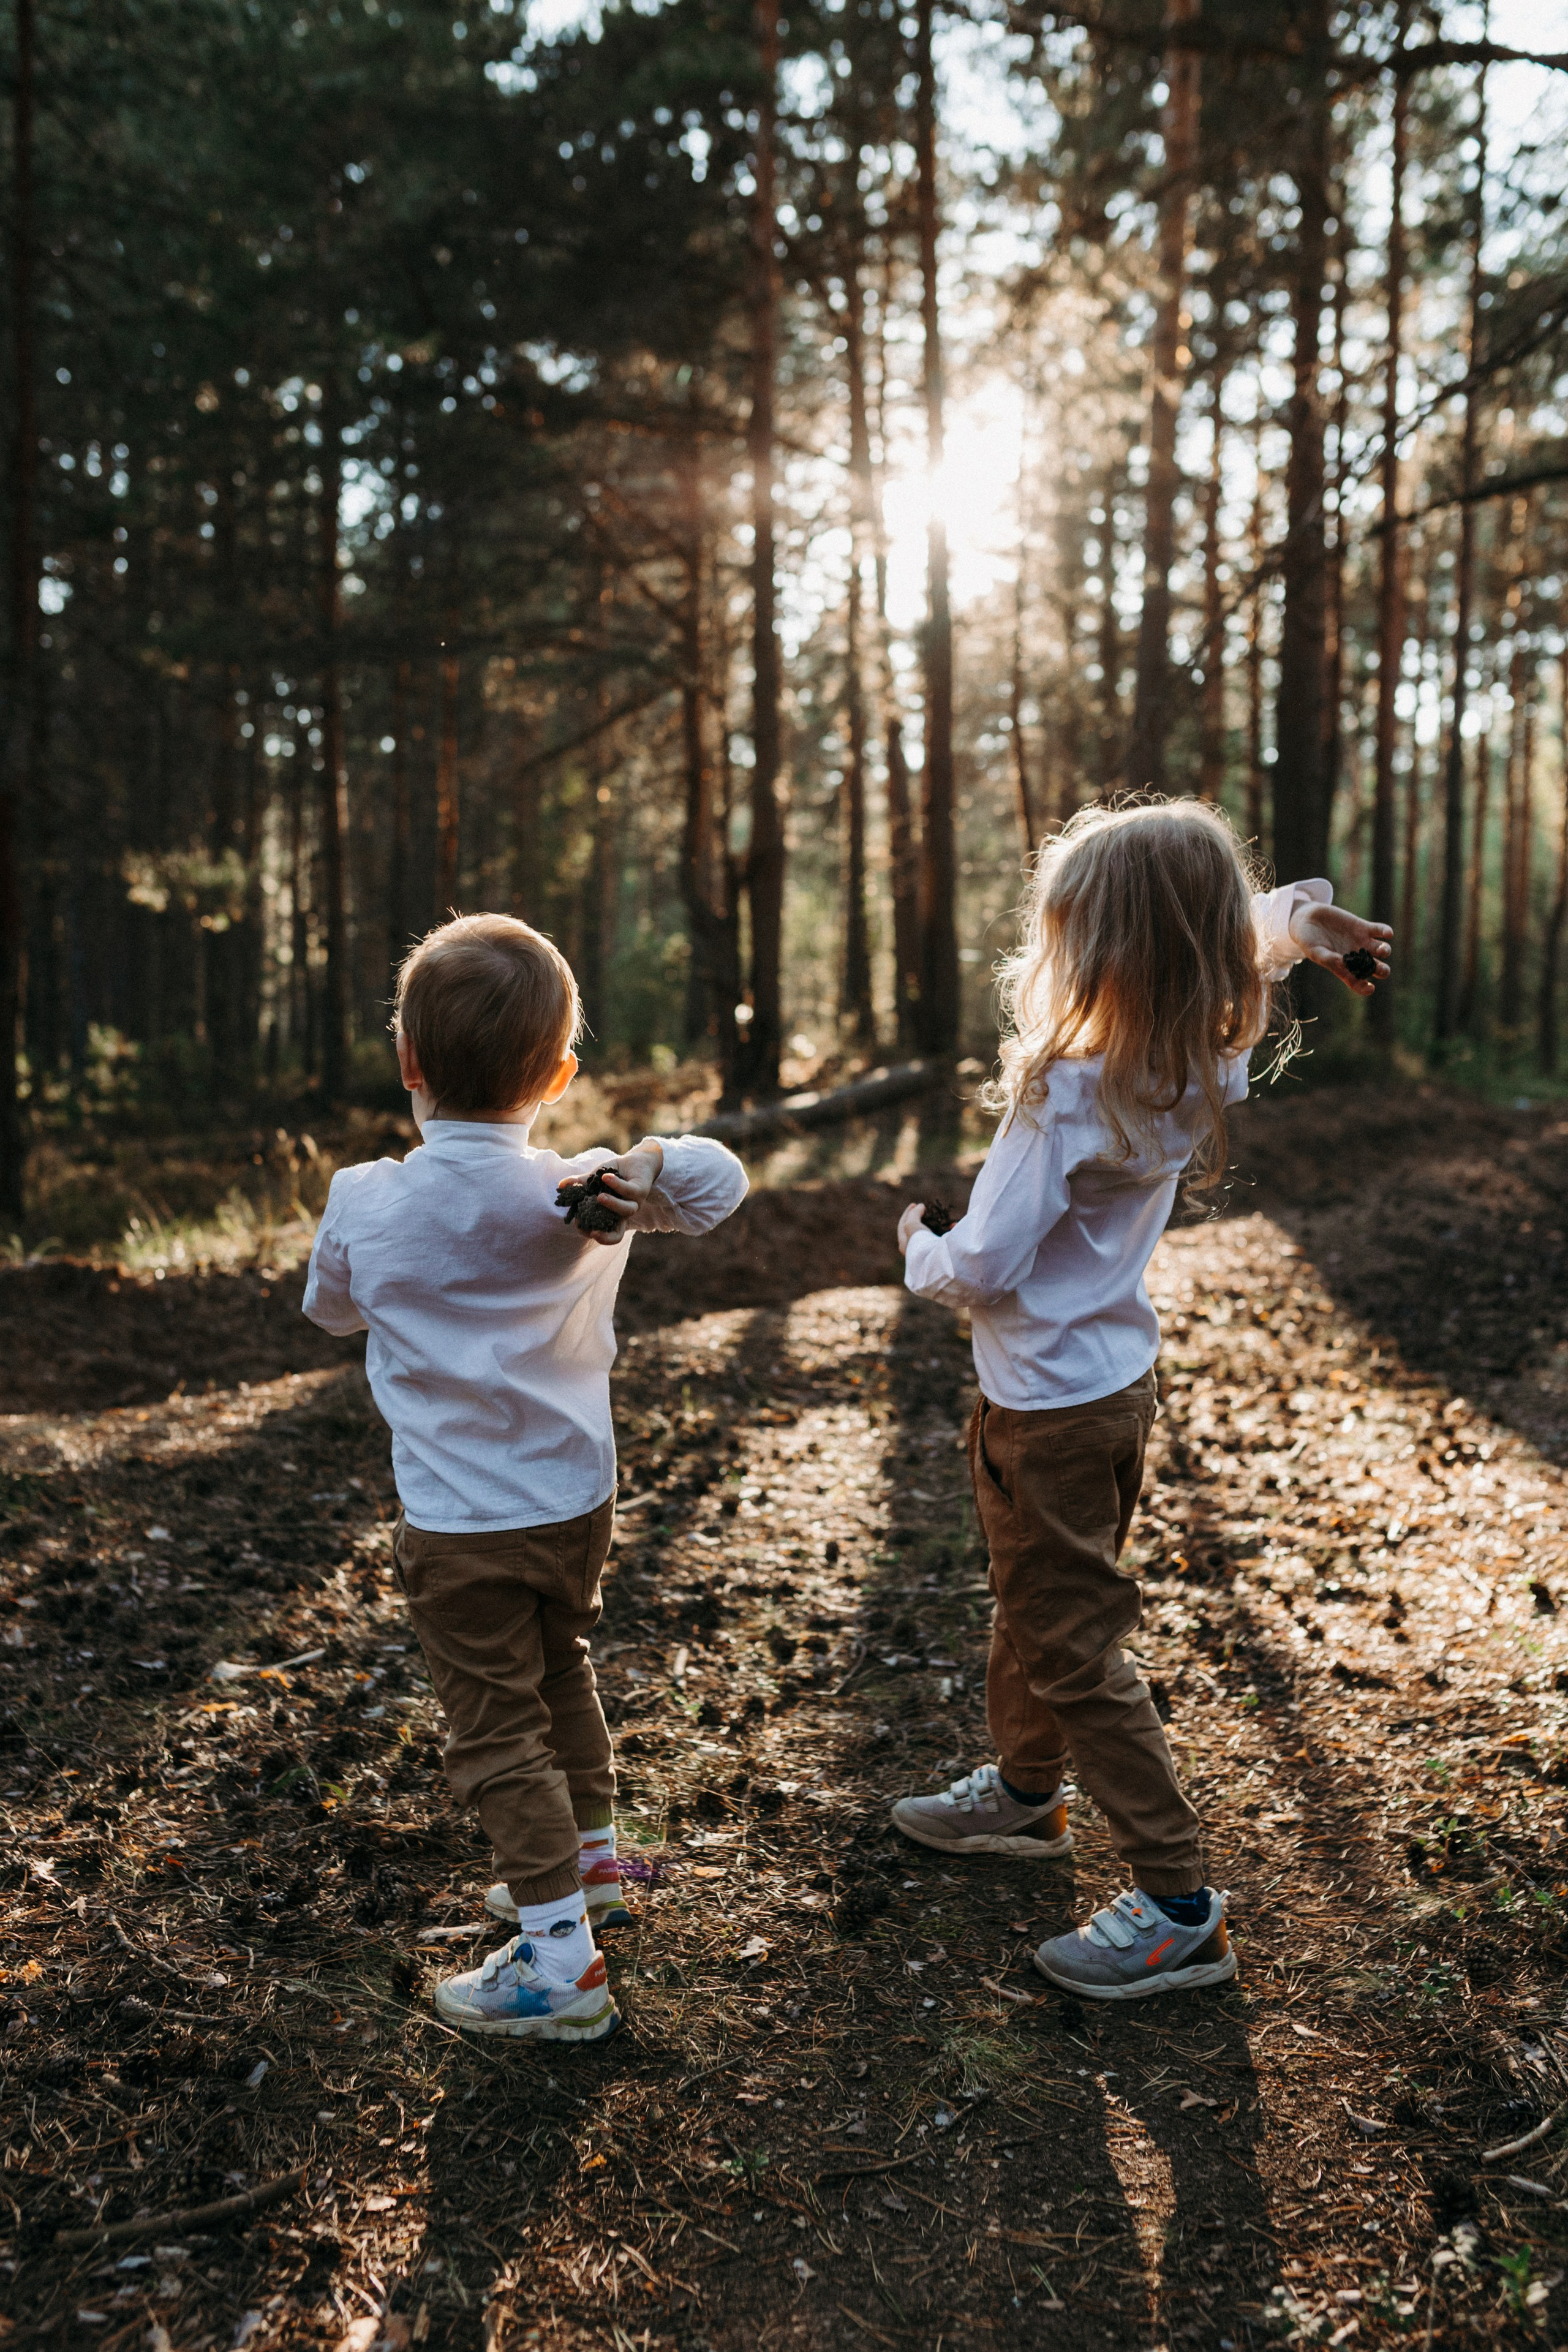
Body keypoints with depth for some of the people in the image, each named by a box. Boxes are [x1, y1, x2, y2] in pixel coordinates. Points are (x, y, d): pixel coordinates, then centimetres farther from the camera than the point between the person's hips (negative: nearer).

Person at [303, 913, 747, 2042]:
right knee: (562, 1676, 26)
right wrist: (639, 1171, -23)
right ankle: (590, 1860, 44)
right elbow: (721, 1177, -8)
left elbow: (331, 1307, 7)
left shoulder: (364, 1202, -13)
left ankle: (560, 1957, 9)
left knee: (498, 1730, 6)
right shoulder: (579, 1198, -12)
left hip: (461, 1525, -4)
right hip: (579, 1498, 4)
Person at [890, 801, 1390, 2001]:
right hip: (1123, 1375, 9)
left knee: (1074, 1648, 3)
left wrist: (919, 1244, -4)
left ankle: (1180, 1908, 11)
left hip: (1049, 1408, -9)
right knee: (1038, 1607, 26)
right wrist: (1304, 915, -6)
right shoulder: (1194, 1074, -5)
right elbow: (1267, 928, 15)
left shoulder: (1065, 1098, -28)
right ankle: (1025, 1789, 46)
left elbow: (985, 1270, -24)